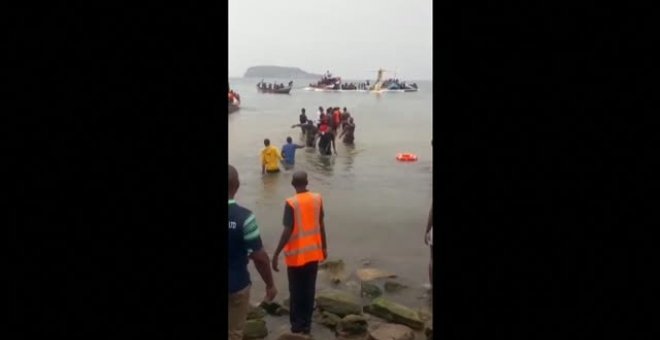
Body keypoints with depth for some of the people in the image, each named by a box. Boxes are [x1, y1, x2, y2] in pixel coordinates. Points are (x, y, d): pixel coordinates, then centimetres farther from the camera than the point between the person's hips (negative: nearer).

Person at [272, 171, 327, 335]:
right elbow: (321, 225, 5)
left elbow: (288, 231, -20)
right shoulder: (318, 198, -3)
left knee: (296, 291, 10)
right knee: (309, 289, 13)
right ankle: (307, 324, 22)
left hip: (296, 254, -4)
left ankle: (297, 324, 18)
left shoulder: (291, 203, -18)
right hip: (314, 252, 4)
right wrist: (324, 247, 16)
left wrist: (276, 254, -14)